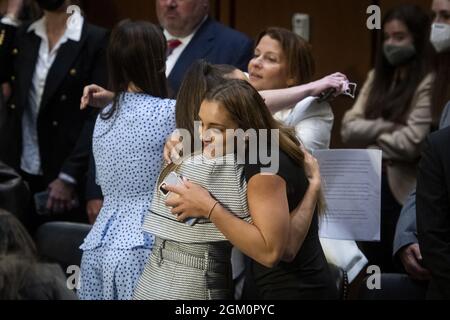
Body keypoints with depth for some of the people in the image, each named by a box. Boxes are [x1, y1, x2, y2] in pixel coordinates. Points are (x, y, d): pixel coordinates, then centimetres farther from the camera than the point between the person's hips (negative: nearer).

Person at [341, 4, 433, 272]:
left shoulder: (428, 83, -9)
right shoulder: (377, 78, 12)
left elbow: (412, 142, -17)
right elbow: (349, 128, 3)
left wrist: (371, 139, -1)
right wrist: (387, 127, -13)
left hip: (404, 192, -6)